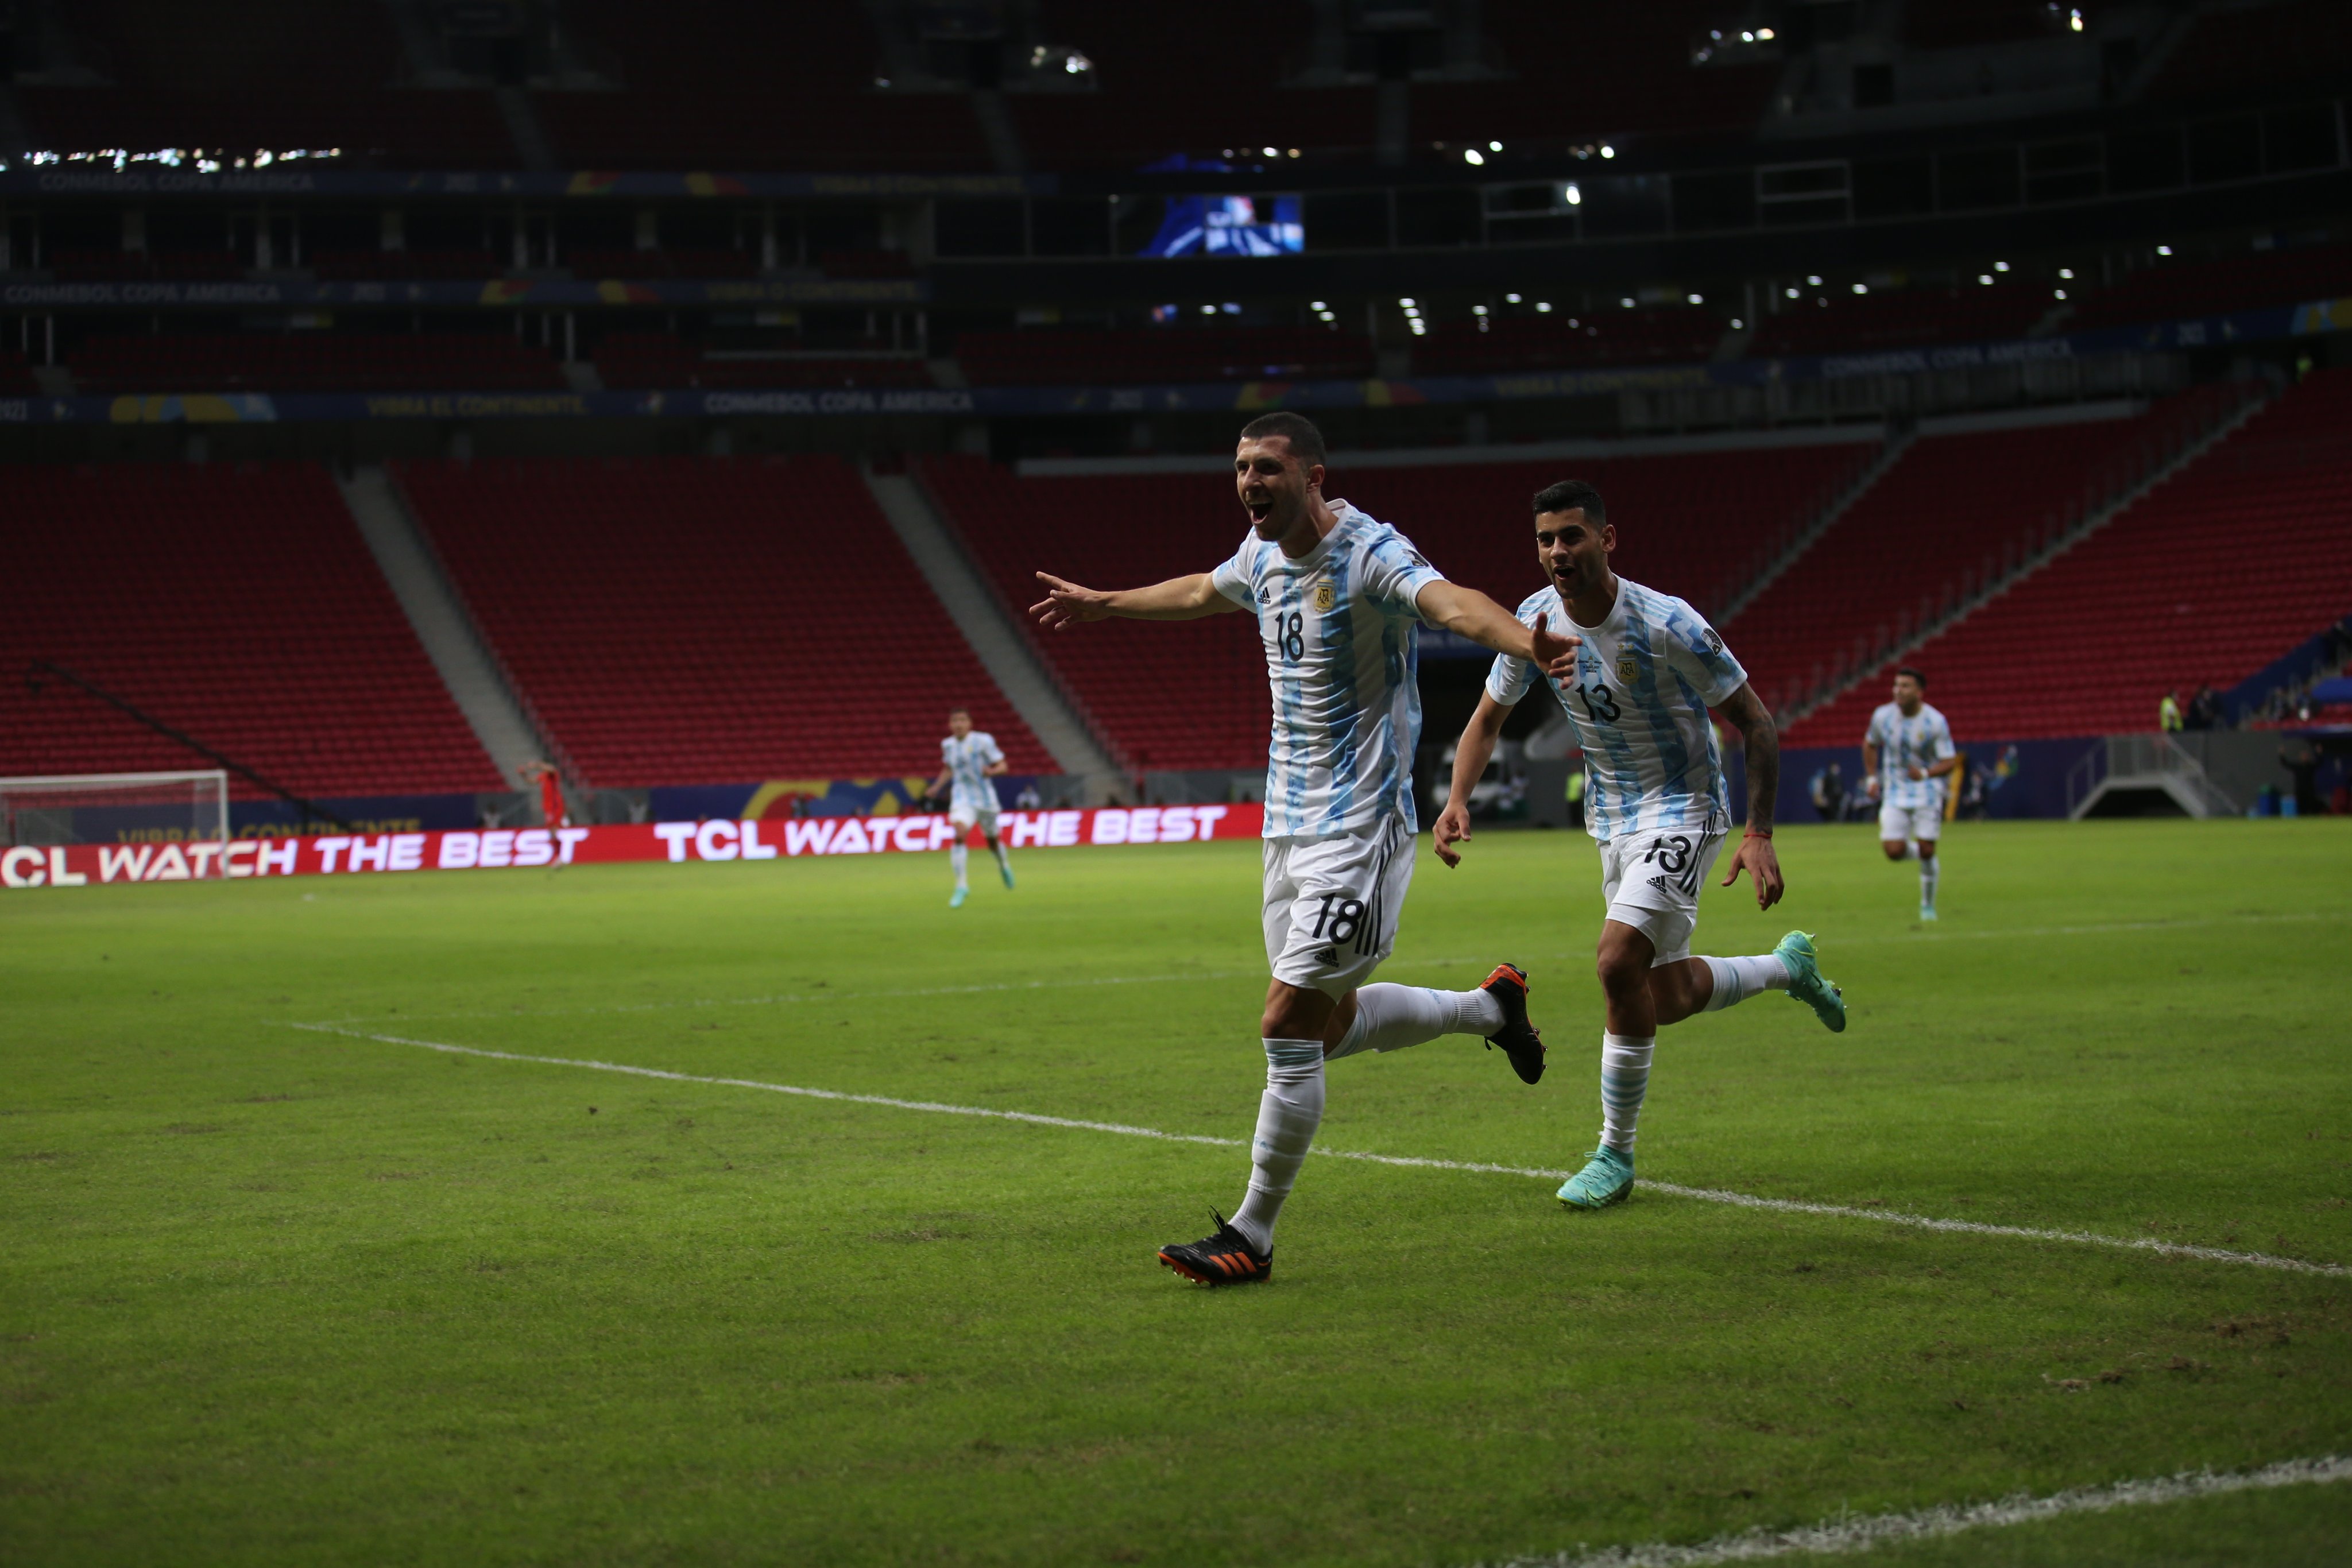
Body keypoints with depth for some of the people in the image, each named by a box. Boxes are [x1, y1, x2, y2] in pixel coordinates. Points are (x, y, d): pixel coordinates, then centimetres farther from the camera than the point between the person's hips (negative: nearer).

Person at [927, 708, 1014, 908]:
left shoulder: (983, 741, -10)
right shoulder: (948, 745, 3)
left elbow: (1003, 765, -6)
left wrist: (992, 771, -28)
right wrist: (937, 787, 6)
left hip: (985, 799, -1)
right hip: (963, 799, 1)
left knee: (992, 841, 14)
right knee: (960, 834, -24)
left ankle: (1004, 865, 51)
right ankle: (961, 885, -20)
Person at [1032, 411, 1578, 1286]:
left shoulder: (1369, 553, -17)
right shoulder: (1262, 554, 8)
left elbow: (1451, 603, -37)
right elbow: (1200, 593, 31)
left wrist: (1528, 645, -58)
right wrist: (1101, 604, 46)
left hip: (1358, 827, -8)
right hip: (1289, 821, 9)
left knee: (1288, 1026, -10)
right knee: (1331, 1023, 15)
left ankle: (1252, 1236, 0)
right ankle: (1488, 1007, 39)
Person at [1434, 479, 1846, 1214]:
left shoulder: (1667, 626, -24)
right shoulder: (1535, 621, -8)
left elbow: (1756, 724, -16)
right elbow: (1488, 719, 6)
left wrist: (1760, 836, -21)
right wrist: (1457, 799, -12)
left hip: (1684, 809, -6)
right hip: (1612, 817, 6)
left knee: (1619, 961, -23)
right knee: (1666, 998, 11)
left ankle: (1615, 1156, -8)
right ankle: (1788, 966, 43)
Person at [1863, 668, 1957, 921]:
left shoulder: (1935, 722, -13)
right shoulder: (1883, 716, -5)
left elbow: (1950, 761, -11)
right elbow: (1870, 744, 15)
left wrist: (1926, 773, -29)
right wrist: (1873, 777, 10)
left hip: (1927, 793, -2)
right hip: (1895, 794, 2)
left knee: (1927, 851, -5)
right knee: (1893, 851, -12)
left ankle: (1928, 905, 17)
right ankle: (1920, 854, 25)